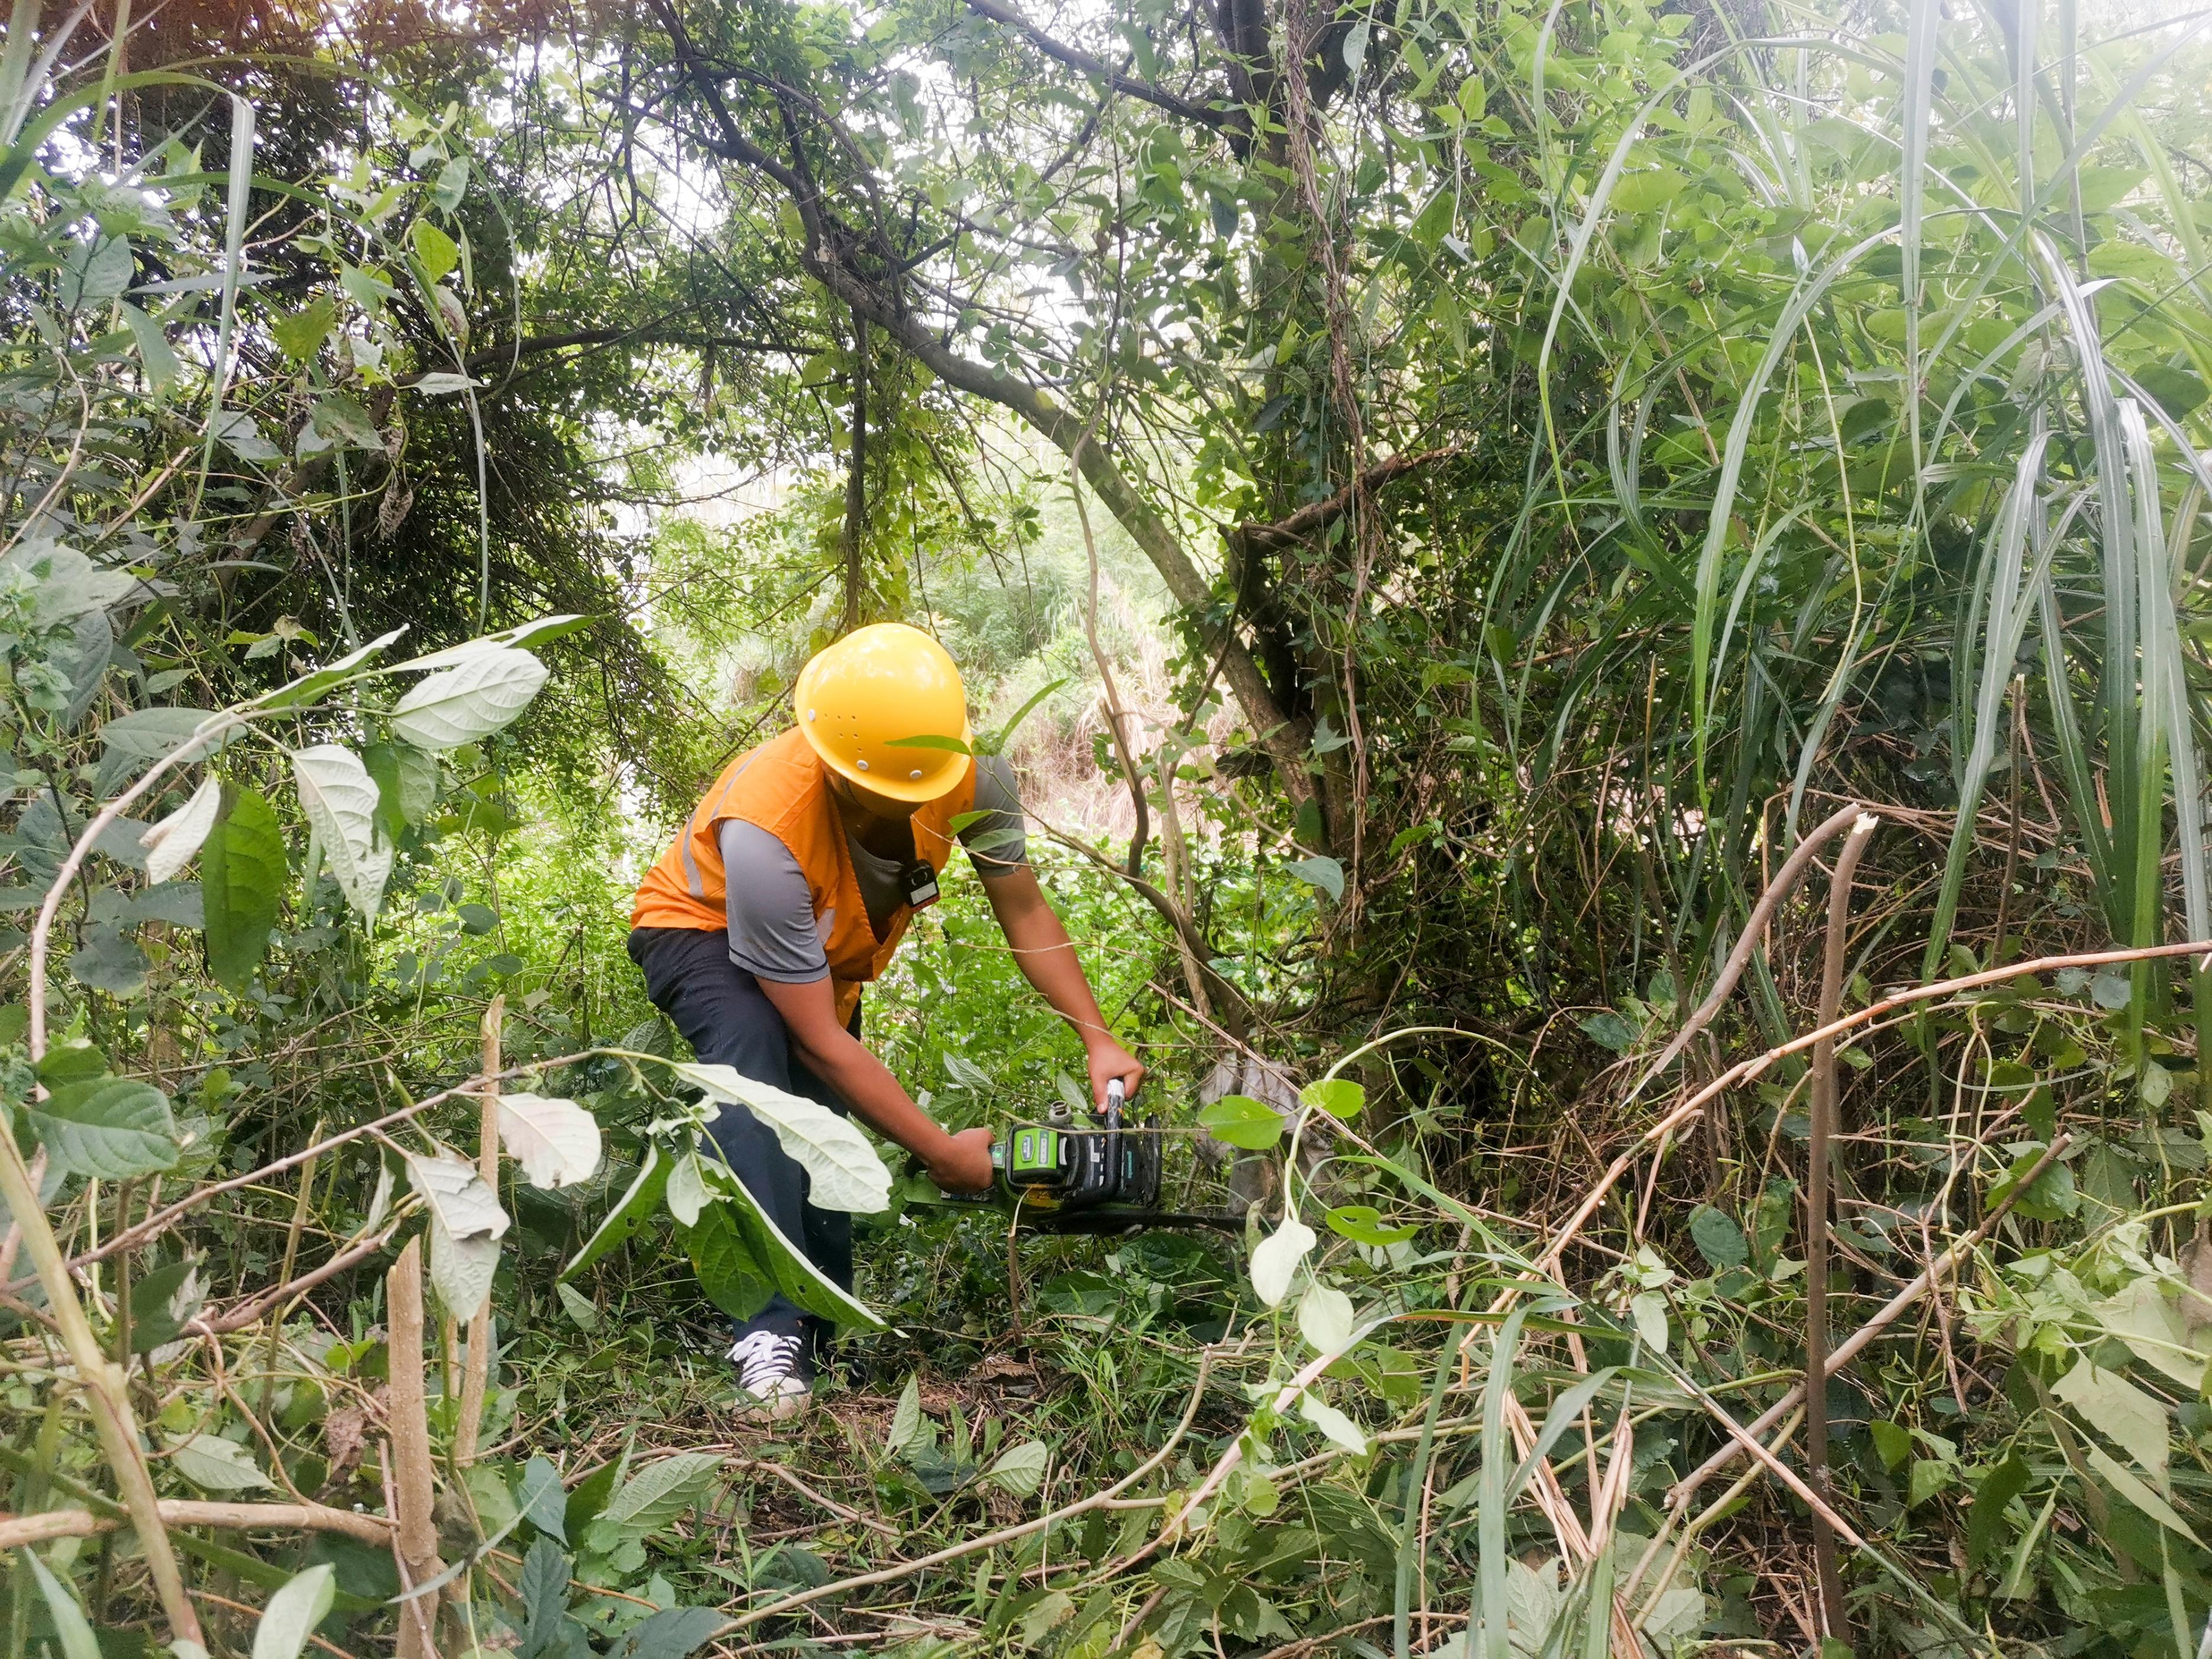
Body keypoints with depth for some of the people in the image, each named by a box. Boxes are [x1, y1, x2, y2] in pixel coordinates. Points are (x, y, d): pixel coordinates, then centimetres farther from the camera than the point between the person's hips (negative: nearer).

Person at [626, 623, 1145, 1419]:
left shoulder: (970, 778, -30)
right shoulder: (767, 830, -43)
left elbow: (1026, 915, -13)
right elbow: (823, 1045, -35)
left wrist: (1098, 1038, -24)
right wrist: (942, 1153, -29)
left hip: (822, 947, 6)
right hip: (700, 931, -5)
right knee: (754, 1048, -35)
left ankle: (825, 1330, 15)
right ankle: (773, 1332, -36)